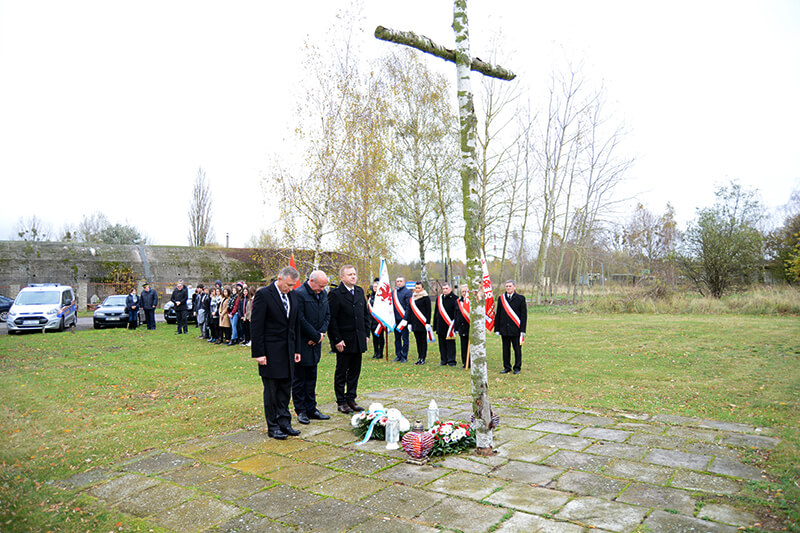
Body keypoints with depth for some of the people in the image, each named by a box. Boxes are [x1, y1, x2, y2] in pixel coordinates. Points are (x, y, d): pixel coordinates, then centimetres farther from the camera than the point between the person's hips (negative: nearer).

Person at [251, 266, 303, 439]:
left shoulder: (292, 296, 9)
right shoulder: (263, 294, -11)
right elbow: (256, 326, -13)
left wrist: (296, 349, 13)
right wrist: (259, 353, -15)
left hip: (288, 351, 6)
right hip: (270, 352, -6)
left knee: (285, 389, 12)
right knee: (271, 391, 4)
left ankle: (284, 422, 23)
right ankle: (273, 427, 15)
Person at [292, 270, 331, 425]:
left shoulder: (323, 294, 8)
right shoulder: (299, 294, -17)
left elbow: (327, 315, 13)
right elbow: (300, 319, -19)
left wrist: (321, 333, -3)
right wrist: (316, 336, -13)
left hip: (315, 342, 7)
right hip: (301, 344, -7)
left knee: (311, 378, 14)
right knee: (299, 379, 4)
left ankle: (311, 409, 23)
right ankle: (300, 411, 14)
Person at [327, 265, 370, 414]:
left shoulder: (360, 292, 10)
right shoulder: (335, 294, -11)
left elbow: (365, 314, 17)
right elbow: (331, 319, -13)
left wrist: (366, 334, 11)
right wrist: (337, 340, -15)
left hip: (359, 340, 6)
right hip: (344, 341, -6)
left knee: (355, 371, 12)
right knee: (341, 372, 5)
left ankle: (351, 399, 24)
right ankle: (341, 402, 15)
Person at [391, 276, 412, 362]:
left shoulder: (407, 292, -5)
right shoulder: (393, 292, 12)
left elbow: (408, 306, -10)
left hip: (404, 319, -6)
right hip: (396, 319, 6)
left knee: (405, 338, 1)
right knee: (397, 338, 11)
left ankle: (404, 356, 7)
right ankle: (398, 355, 20)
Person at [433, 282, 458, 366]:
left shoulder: (455, 299, -5)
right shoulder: (439, 299, 13)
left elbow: (457, 313, -7)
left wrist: (456, 325, -13)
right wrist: (435, 326, 15)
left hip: (450, 326, -5)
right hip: (440, 326, 5)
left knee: (450, 343, -1)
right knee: (442, 344, 9)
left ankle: (451, 361, 7)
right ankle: (443, 360, 18)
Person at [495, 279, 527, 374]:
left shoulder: (520, 298, -1)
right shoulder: (501, 298, 8)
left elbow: (524, 315, -3)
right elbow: (498, 314, 10)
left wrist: (522, 330, -8)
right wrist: (497, 329, 6)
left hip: (515, 329, -3)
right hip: (504, 329, 3)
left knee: (517, 349, 4)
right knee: (506, 349, 8)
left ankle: (517, 368, 16)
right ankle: (507, 367, 19)